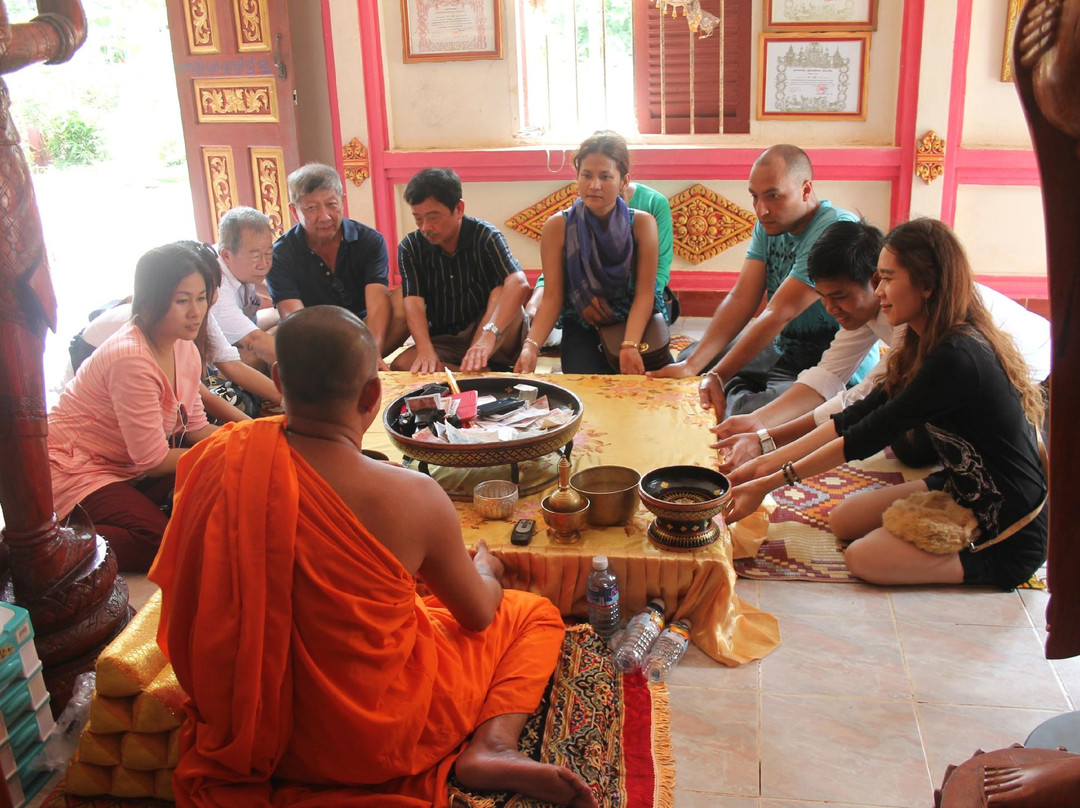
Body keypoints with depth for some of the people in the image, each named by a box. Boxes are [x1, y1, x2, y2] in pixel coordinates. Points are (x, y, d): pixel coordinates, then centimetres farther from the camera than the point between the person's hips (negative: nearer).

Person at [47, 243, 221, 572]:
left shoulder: (185, 348, 0)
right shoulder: (131, 359, -27)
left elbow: (195, 427, 4)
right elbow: (153, 461, -23)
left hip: (128, 468, 9)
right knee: (162, 541, -25)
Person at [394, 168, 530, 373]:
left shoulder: (485, 236, -15)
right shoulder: (410, 248, -6)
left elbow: (519, 284, -32)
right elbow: (413, 303, -17)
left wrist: (487, 336, -48)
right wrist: (425, 350, -39)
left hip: (498, 339, -2)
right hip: (442, 341, 2)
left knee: (501, 293, -30)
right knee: (401, 365, -25)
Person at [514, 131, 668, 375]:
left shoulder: (642, 224, -7)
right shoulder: (557, 227, -8)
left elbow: (645, 294, -12)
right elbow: (552, 298, -10)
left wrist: (630, 346, -29)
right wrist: (531, 346, -27)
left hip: (634, 324, 1)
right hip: (581, 328, -1)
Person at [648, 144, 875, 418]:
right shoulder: (770, 223, 2)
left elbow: (778, 314, -28)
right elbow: (741, 298, -6)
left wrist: (718, 375, -28)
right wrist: (691, 365, -18)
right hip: (781, 348, 8)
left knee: (745, 414, -32)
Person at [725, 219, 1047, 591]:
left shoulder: (957, 359, -28)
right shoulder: (927, 344, 2)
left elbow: (869, 437, -25)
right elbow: (860, 415, 2)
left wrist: (770, 483, -19)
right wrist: (768, 462, -3)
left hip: (1010, 531, -9)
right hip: (962, 490, 9)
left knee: (862, 558, -16)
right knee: (842, 520, 7)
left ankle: (994, 567, -4)